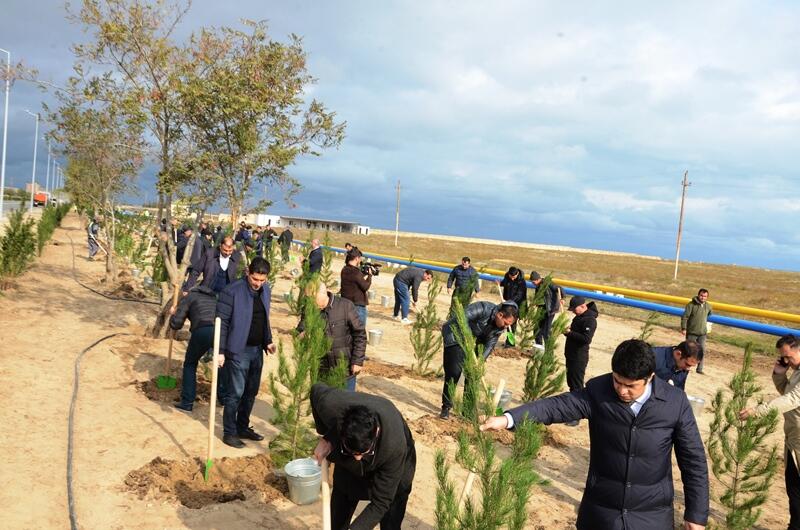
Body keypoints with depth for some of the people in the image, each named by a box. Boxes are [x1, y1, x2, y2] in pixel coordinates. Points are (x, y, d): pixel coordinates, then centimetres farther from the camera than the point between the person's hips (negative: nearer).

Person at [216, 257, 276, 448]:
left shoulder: (265, 289, 6)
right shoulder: (232, 291, -16)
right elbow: (222, 322, -15)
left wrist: (268, 341, 12)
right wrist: (220, 351, -17)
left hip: (257, 350, 7)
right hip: (238, 351, -7)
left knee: (251, 392, 15)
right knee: (235, 393, 0)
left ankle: (243, 427, 30)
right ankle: (229, 433, 13)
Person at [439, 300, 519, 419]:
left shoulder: (500, 326, -10)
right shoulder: (483, 308, -31)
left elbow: (490, 345, -10)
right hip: (454, 335, -6)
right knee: (454, 372, -12)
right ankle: (446, 407, 1)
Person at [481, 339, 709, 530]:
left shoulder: (675, 403, -12)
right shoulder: (597, 391, -13)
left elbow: (693, 459, -3)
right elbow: (557, 405, -22)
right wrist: (508, 418, -37)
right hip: (600, 508, 1)